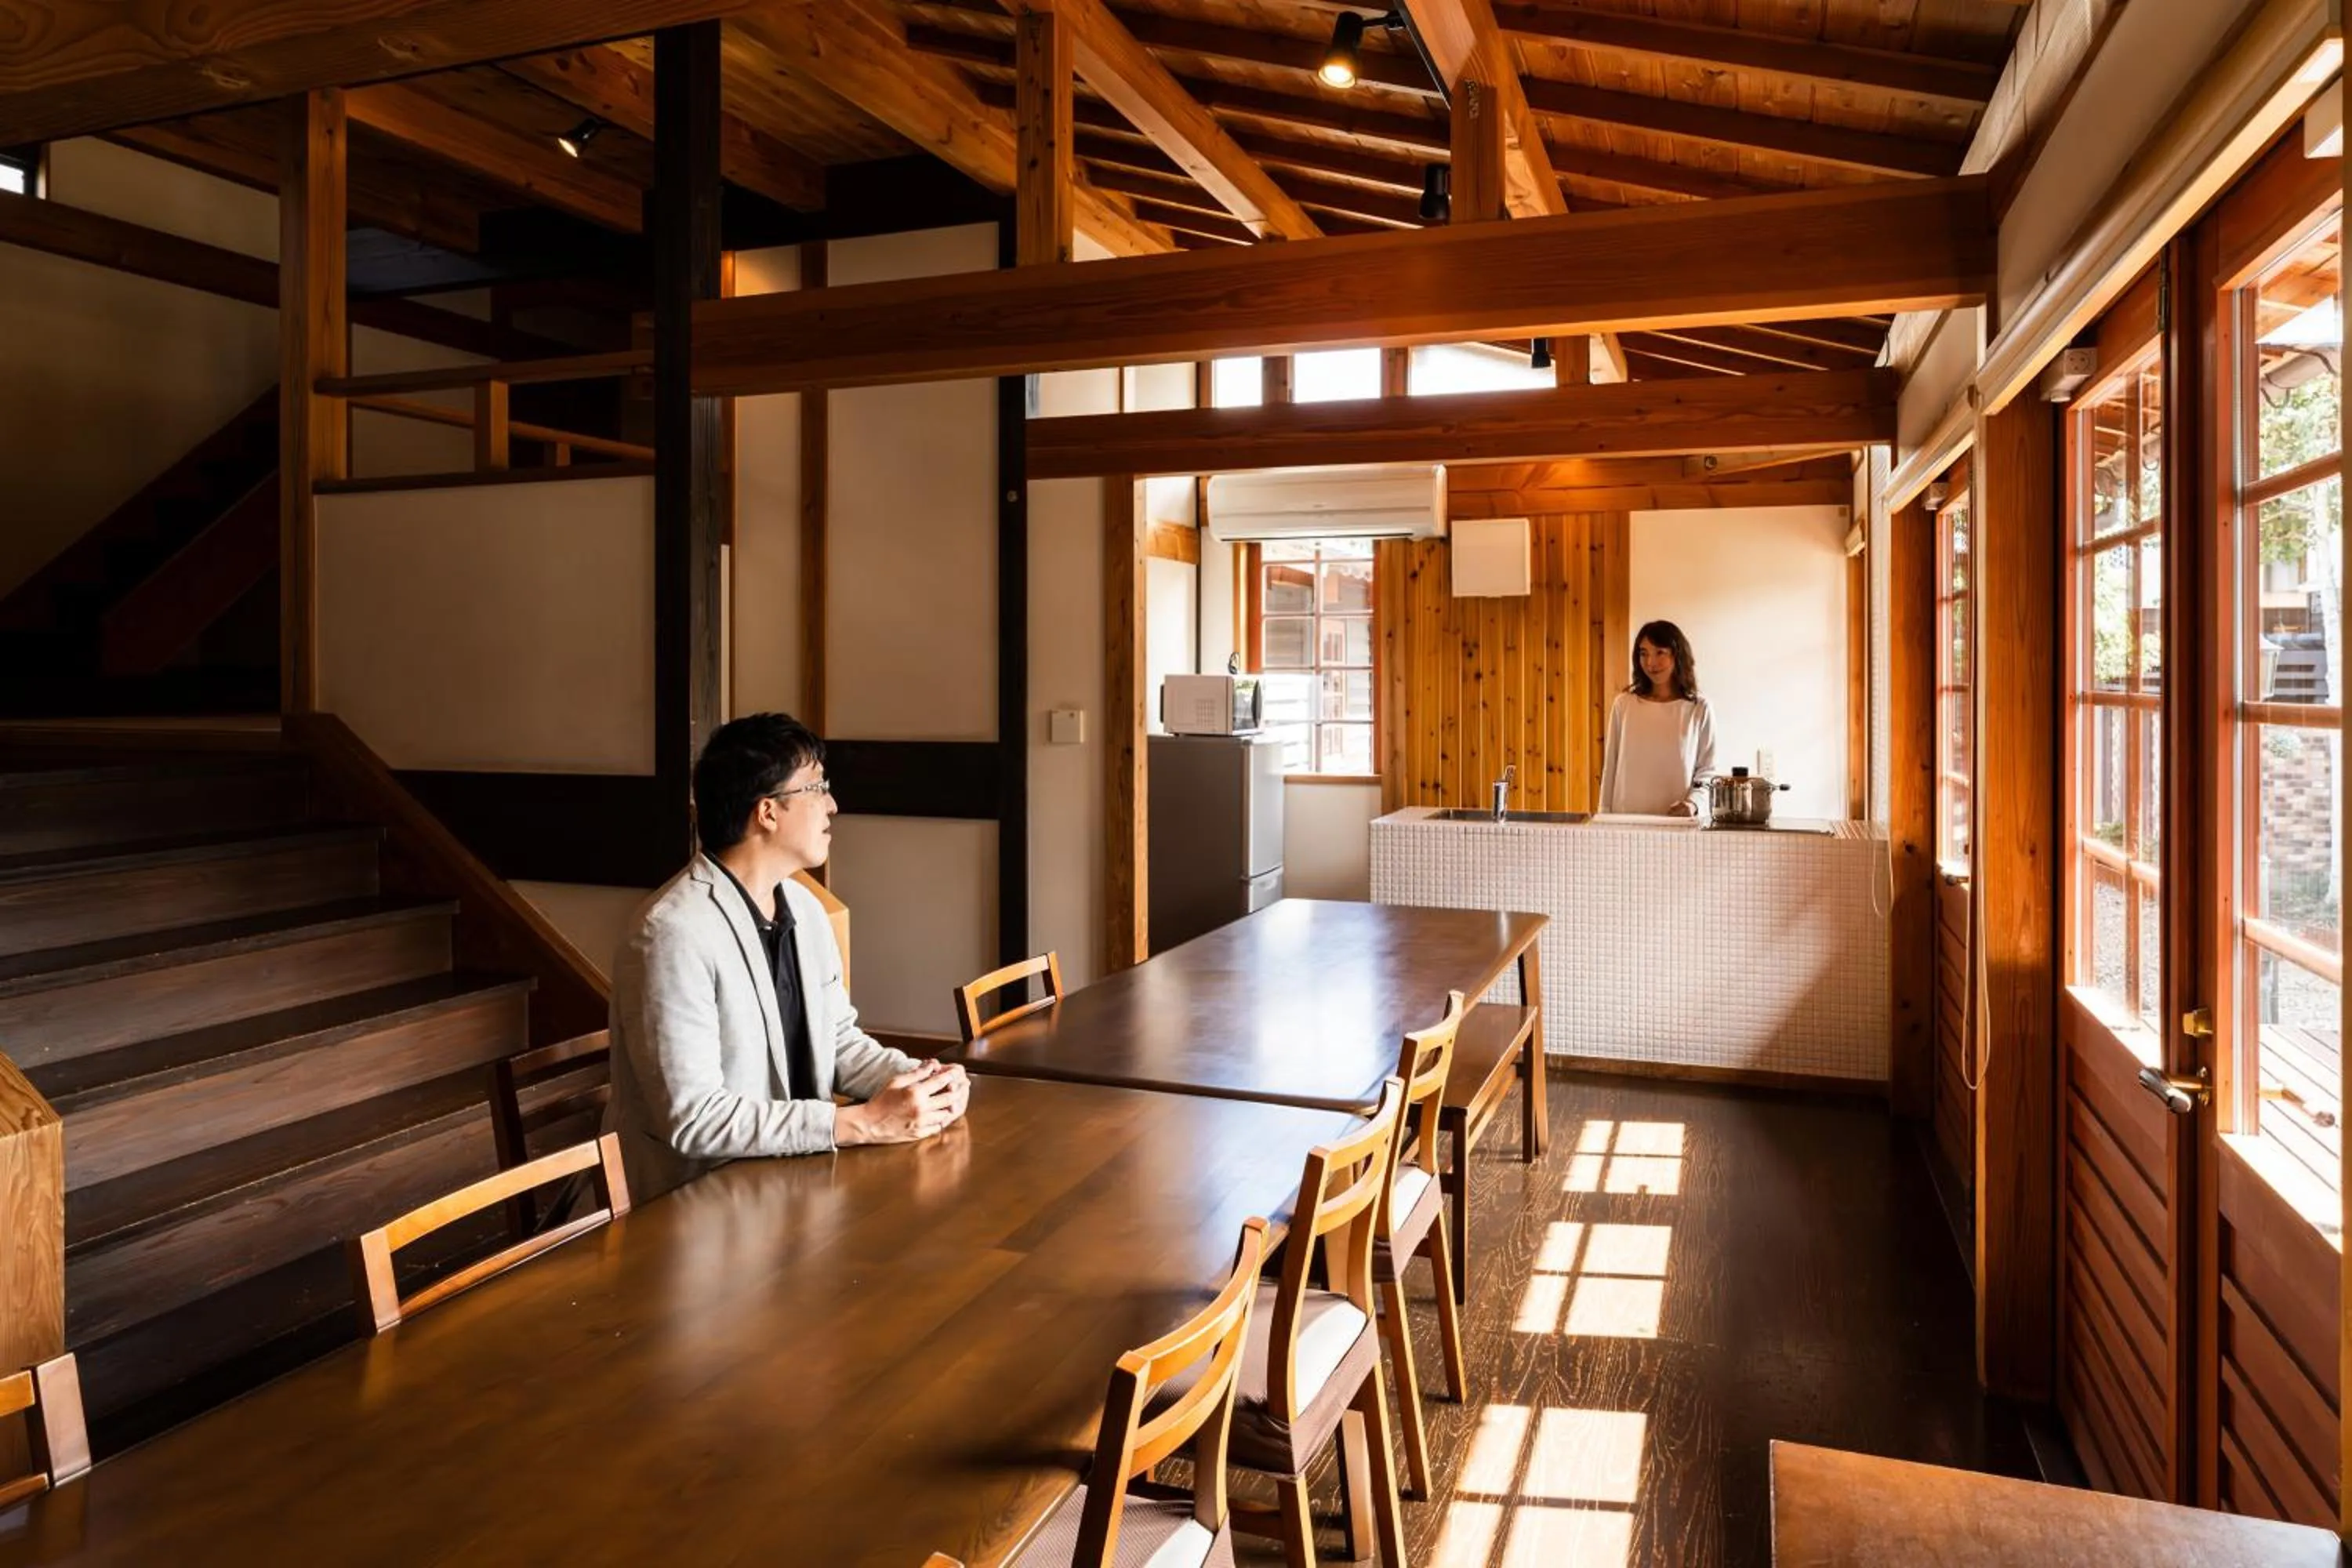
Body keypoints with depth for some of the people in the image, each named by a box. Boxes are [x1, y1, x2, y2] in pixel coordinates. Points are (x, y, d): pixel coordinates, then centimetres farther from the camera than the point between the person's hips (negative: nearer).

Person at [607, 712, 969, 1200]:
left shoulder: (805, 908, 6)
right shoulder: (675, 934, -19)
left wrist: (921, 1080, -5)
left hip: (794, 1178, 7)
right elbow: (693, 1116, -22)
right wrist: (862, 1123, -22)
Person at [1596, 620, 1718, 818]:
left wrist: (1692, 802, -13)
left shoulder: (1699, 709, 1)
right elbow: (1611, 766, 7)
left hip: (1677, 819, -1)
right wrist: (1605, 814, 5)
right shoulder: (1624, 704, 3)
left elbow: (1707, 770, 3)